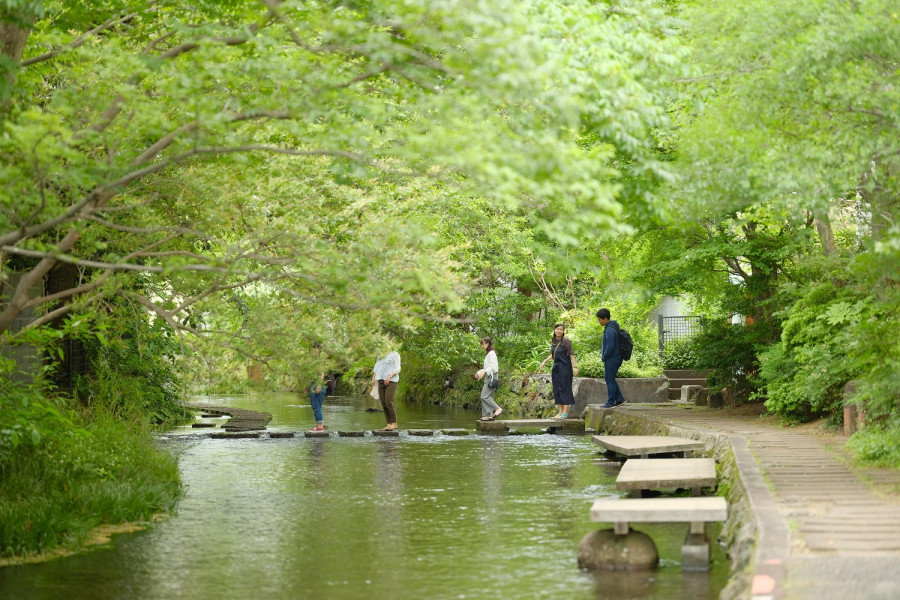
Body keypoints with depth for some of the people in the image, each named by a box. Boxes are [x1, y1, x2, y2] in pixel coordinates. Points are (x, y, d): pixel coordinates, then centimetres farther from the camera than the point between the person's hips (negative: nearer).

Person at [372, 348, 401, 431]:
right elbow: (376, 367, 19)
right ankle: (389, 424, 1)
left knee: (388, 403, -16)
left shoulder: (395, 355, -1)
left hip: (391, 381, -6)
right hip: (381, 381, 6)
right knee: (383, 404, -1)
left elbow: (397, 369, -8)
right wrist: (373, 378, 5)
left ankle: (394, 424, -8)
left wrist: (389, 376, -22)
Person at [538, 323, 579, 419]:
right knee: (557, 390, 9)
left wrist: (575, 366, -18)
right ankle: (560, 412, 15)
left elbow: (572, 354, -13)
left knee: (564, 389, -6)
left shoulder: (566, 341, -11)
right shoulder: (553, 341, 8)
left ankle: (565, 413, -4)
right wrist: (545, 361, 15)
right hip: (556, 367, 7)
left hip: (564, 367, -7)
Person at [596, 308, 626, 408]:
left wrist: (604, 356, -12)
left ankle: (611, 402, 3)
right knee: (610, 379, 17)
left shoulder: (610, 330, -21)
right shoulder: (612, 327, 12)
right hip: (615, 358, 10)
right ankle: (619, 399, 18)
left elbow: (610, 346, -25)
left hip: (612, 359, -10)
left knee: (610, 379, -2)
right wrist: (603, 354, 14)